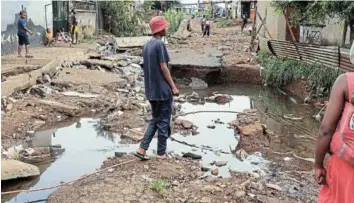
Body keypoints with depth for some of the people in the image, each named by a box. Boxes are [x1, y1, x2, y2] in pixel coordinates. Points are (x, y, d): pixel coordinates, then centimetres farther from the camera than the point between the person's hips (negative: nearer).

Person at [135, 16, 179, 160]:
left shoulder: (146, 46, 11)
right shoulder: (160, 44, -14)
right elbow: (163, 68, -16)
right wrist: (173, 86, -10)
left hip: (151, 90, 8)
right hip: (163, 90, -8)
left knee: (155, 120, 16)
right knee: (163, 121, 3)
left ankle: (142, 149, 9)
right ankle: (161, 153, 12)